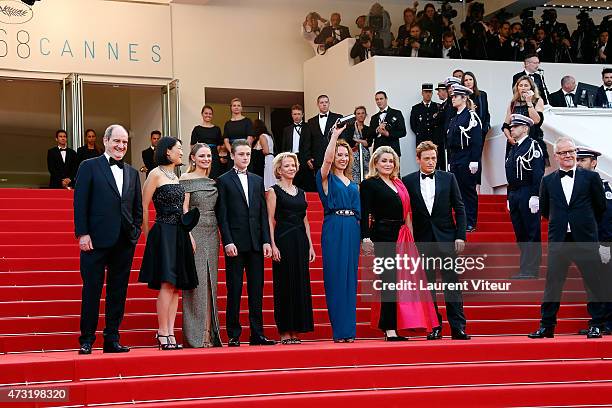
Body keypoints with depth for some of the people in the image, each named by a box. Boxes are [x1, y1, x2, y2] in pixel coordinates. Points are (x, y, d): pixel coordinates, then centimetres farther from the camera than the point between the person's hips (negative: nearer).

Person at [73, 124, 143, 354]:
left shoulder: (132, 173, 15)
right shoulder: (89, 167, 1)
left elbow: (138, 207, 17)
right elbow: (80, 203, -5)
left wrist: (135, 232, 4)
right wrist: (82, 233, -12)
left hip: (125, 241, 5)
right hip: (96, 239, -5)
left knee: (118, 292, 7)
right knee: (92, 290, 0)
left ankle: (112, 339, 14)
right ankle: (86, 340, 7)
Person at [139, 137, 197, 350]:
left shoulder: (175, 175, 19)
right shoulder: (156, 174, -5)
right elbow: (143, 207, -8)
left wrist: (189, 235, 14)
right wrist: (147, 234, -5)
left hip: (180, 234, 8)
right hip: (164, 233, -8)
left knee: (176, 285, 3)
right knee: (167, 284, -12)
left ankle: (170, 333, 4)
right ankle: (163, 333, -9)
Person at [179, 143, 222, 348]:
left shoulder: (212, 182, 16)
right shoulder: (186, 179, -2)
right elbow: (184, 209, -8)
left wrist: (220, 236, 11)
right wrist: (188, 234, -16)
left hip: (211, 233, 6)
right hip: (194, 232, -6)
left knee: (209, 282, 6)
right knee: (196, 282, -7)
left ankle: (209, 333, 8)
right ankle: (196, 334, -4)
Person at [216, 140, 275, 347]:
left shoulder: (258, 180, 16)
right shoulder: (224, 181, 3)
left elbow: (263, 213, 13)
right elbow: (222, 215, -3)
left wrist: (266, 241, 4)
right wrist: (228, 242, -12)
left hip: (256, 243, 4)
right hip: (235, 244, -4)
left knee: (256, 290, 5)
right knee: (234, 290, -1)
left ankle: (257, 334, 9)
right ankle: (233, 335, 4)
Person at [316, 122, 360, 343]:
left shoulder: (353, 184, 19)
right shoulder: (327, 178, 3)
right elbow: (327, 160, -18)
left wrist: (362, 233, 11)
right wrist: (334, 136, -21)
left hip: (352, 231, 5)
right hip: (334, 229, -5)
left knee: (350, 279, 5)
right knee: (335, 277, -6)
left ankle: (349, 329, 8)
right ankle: (339, 330, -4)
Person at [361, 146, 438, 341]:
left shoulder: (399, 184, 18)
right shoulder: (369, 184, -1)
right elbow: (365, 214, -8)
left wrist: (410, 236, 12)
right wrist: (365, 238, -19)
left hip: (402, 237, 7)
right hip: (383, 236, -7)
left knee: (404, 279, 6)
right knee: (390, 279, -8)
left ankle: (388, 325, 14)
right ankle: (390, 329, -7)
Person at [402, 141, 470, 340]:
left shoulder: (448, 178, 5)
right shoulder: (408, 181, 3)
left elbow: (459, 209, 5)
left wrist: (461, 236, -3)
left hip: (446, 239, 0)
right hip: (422, 241, 0)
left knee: (452, 284, -2)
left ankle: (458, 328, 0)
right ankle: (434, 327, 11)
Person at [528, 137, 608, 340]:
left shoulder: (591, 177, 2)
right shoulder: (548, 181, 6)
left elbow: (601, 206, 9)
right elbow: (544, 210, 16)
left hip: (585, 239, -1)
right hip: (558, 240, 1)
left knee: (593, 282, 3)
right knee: (553, 283, 2)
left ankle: (596, 325, 14)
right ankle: (547, 326, 8)